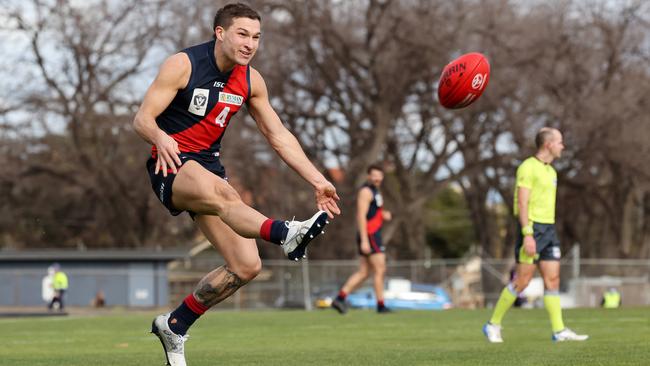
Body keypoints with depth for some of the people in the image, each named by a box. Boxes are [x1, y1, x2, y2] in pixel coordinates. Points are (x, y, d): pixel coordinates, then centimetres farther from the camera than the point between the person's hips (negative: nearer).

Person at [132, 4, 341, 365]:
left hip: (209, 166, 7)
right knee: (222, 193, -40)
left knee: (246, 266, -4)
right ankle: (286, 234, -66)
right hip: (171, 164, -6)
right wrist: (160, 138, -40)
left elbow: (279, 135, 8)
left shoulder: (251, 80, 3)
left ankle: (175, 325, 12)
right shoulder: (182, 65, -13)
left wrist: (318, 181, 0)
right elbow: (142, 118, -16)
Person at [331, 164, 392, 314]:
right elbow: (361, 216, -19)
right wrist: (364, 241, -25)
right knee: (380, 270, -7)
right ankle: (381, 306, -3)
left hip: (372, 236, 10)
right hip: (369, 236, -10)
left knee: (363, 272, 8)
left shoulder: (375, 192, 20)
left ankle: (340, 298, 5)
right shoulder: (366, 191, -12)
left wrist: (384, 215, 6)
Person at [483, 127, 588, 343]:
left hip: (548, 230, 8)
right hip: (531, 229, -8)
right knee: (522, 281, -7)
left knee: (553, 279, 1)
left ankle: (559, 331, -2)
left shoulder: (551, 171, 17)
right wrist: (527, 234, -25)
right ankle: (493, 324, 4)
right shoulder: (528, 168, -11)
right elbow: (522, 203, -17)